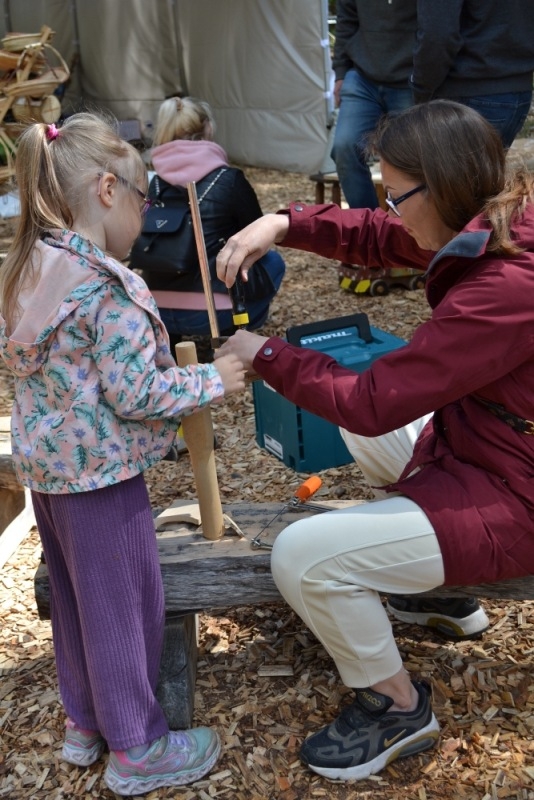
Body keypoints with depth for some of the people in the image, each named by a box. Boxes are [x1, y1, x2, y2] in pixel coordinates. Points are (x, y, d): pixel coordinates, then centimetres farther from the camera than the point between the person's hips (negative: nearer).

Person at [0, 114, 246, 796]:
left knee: (73, 597, 21)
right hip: (100, 472, -8)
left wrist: (158, 357, 14)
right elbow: (133, 393, -22)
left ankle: (84, 722, 39)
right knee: (123, 605, 7)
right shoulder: (108, 287, -22)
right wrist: (212, 380, -10)